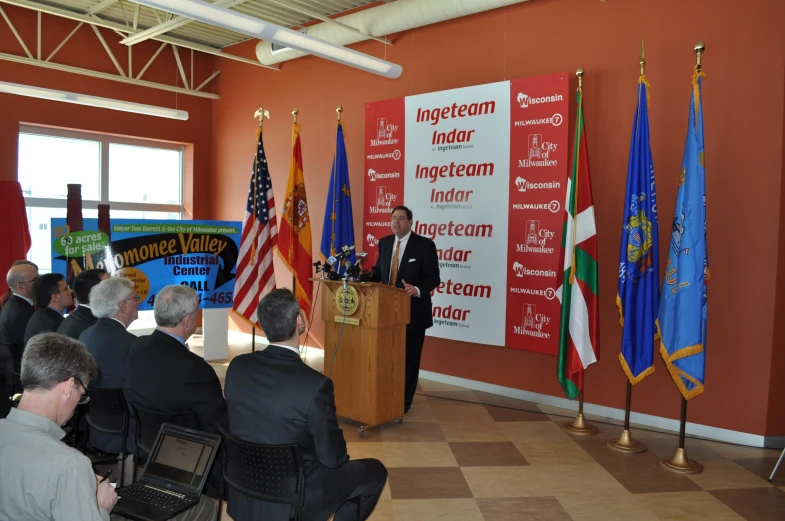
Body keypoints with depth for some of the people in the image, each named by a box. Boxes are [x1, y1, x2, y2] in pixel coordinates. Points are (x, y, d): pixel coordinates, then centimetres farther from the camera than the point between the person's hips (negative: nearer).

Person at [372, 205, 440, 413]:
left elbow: (433, 277, -13)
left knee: (409, 357, 6)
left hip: (413, 311, -5)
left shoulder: (425, 245, -10)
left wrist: (417, 289, -31)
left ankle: (404, 402, 18)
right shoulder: (384, 242, 7)